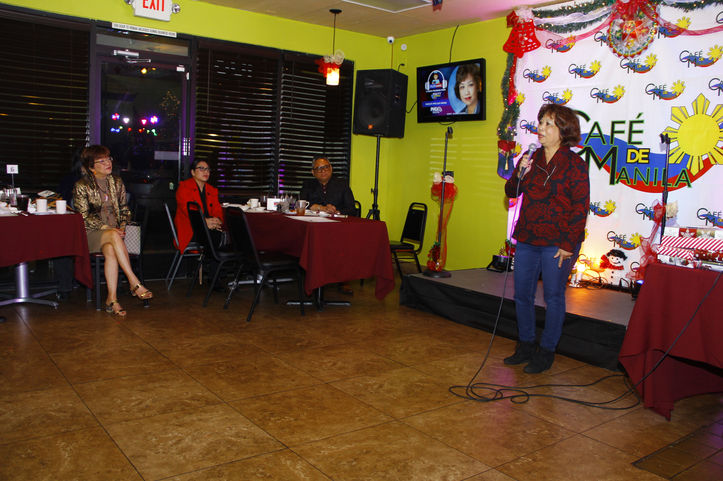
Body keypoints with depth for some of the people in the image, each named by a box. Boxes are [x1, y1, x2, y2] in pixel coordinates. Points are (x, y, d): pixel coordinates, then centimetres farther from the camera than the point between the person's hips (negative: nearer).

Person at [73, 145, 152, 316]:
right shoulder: (82, 186, 0)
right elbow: (83, 216, -6)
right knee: (114, 236, -37)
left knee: (110, 250, -34)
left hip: (113, 232, 3)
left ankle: (112, 299, -38)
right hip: (90, 234, -3)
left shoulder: (117, 183, 13)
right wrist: (106, 228, -18)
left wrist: (122, 227, -3)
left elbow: (124, 209, 17)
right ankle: (135, 283, -40)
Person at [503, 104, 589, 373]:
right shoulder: (531, 159, 8)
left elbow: (580, 209, -10)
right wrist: (519, 174, -8)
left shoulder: (575, 165, -8)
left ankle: (546, 352, 19)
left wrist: (568, 245, -14)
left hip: (557, 244, -6)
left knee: (553, 297, 5)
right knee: (522, 295, 11)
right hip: (527, 239, 6)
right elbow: (511, 192, 13)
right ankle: (525, 347, 28)